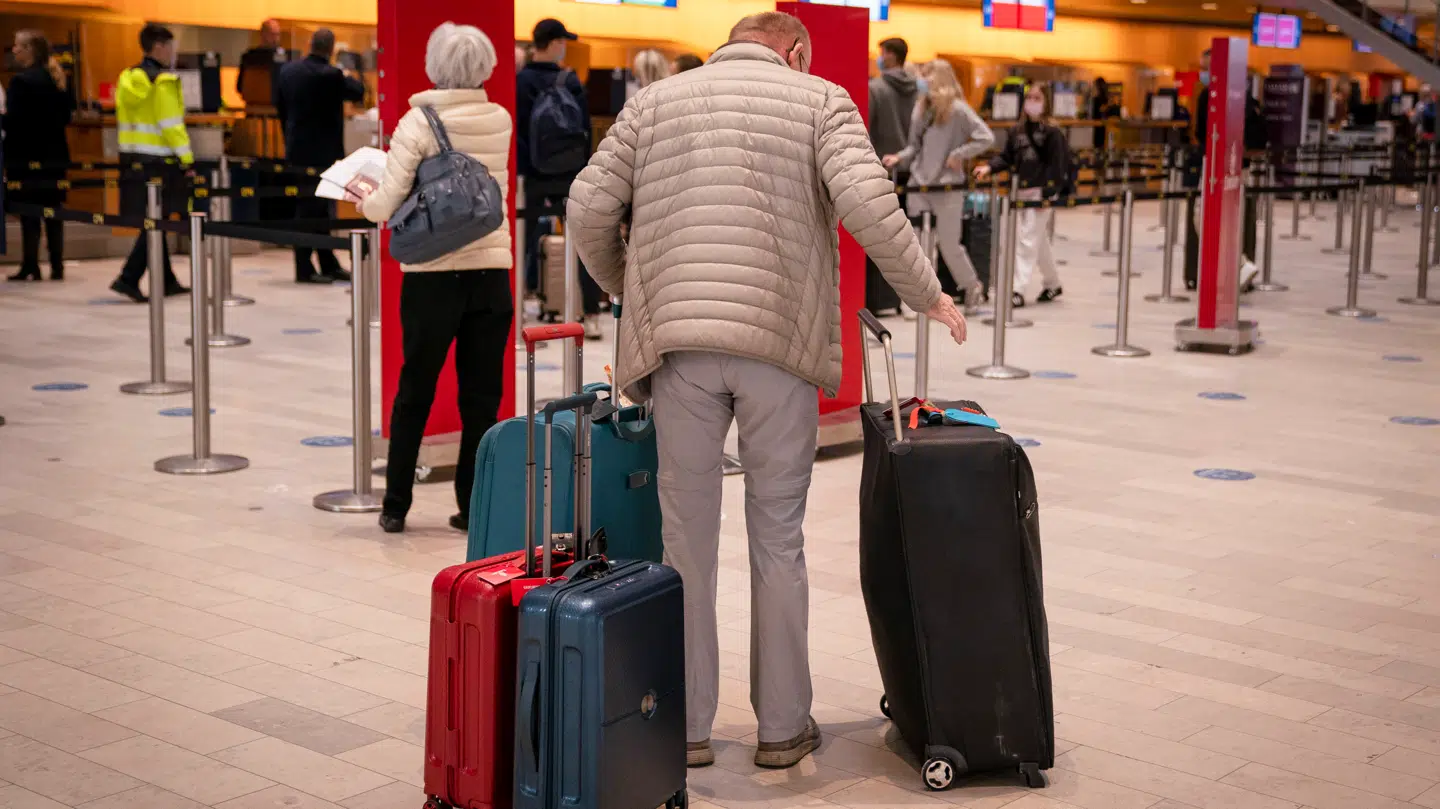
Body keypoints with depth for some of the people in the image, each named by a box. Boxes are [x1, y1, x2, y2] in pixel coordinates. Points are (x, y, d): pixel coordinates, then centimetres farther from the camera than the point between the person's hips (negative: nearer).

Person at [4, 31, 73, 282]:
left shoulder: (21, 80, -14)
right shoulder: (56, 79, 9)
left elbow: (13, 120, -17)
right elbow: (66, 116, 12)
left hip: (27, 156, -7)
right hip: (54, 154, 7)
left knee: (29, 214, -2)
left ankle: (30, 266, -1)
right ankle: (57, 266, 11)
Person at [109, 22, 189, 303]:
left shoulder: (128, 79, 12)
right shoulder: (163, 81, -12)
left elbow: (125, 121, 16)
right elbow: (172, 125, -15)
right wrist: (187, 161, -12)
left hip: (132, 160, 8)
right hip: (158, 162, -8)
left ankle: (167, 281, 21)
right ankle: (128, 279, -13)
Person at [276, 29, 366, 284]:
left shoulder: (288, 70, 4)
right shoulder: (330, 74, -17)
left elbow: (280, 106, 12)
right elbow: (358, 92, -4)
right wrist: (349, 76, 17)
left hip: (296, 150, 8)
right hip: (321, 151, -8)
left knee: (310, 207, 12)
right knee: (313, 209, -3)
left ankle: (329, 265, 20)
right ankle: (304, 269, 0)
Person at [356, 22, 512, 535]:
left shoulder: (418, 123, -8)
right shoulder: (500, 121, 3)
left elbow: (386, 207, -11)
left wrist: (363, 200, 11)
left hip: (433, 275, -2)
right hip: (492, 270, 2)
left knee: (414, 394, 11)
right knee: (482, 396, 8)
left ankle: (395, 508, 18)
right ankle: (474, 508, 11)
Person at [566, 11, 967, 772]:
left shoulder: (655, 100, 16)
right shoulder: (820, 100, 9)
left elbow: (589, 208, 7)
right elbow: (867, 203, -8)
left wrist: (622, 286, 25)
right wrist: (927, 295, 3)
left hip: (679, 344, 1)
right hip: (779, 346, -1)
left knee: (686, 540, 8)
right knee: (778, 542, 9)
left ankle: (687, 727, 13)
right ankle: (782, 726, 16)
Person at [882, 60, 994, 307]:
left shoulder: (958, 110, -8)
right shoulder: (921, 109, 10)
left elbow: (986, 138, -14)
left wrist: (958, 155, -14)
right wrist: (899, 158, -2)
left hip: (948, 186, -5)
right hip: (919, 185, 5)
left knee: (949, 244, 3)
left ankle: (971, 286, 26)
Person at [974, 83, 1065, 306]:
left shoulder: (1052, 132, -7)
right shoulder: (1017, 130, 11)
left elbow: (1056, 164, -10)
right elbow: (1007, 157, 12)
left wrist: (1047, 194, -16)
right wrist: (989, 167, -7)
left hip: (1041, 192, -6)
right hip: (1021, 191, 6)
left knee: (1028, 240, -10)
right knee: (1040, 240, 16)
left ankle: (1019, 289, -10)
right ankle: (1052, 283, 30)